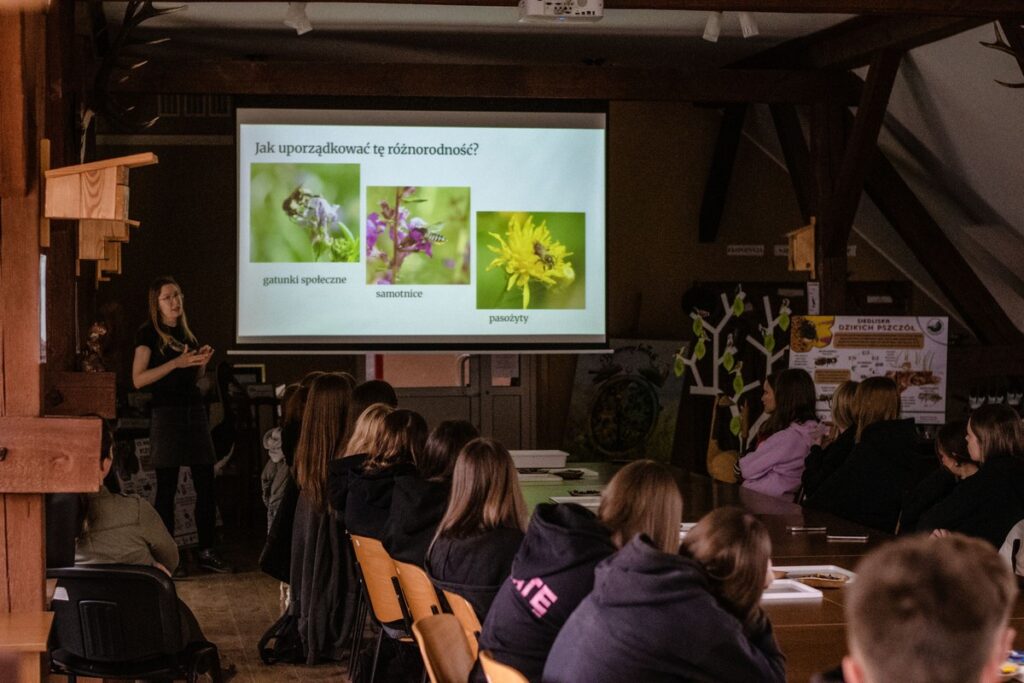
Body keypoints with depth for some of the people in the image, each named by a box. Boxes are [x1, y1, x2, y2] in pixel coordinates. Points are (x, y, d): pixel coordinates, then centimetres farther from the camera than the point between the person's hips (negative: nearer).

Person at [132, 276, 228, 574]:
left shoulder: (186, 333, 15)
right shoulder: (149, 333, -4)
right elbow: (138, 379, -13)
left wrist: (202, 362, 4)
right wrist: (177, 362, -19)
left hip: (194, 409, 6)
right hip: (166, 412, -6)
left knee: (206, 485, 4)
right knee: (167, 487, -2)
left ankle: (206, 552, 11)